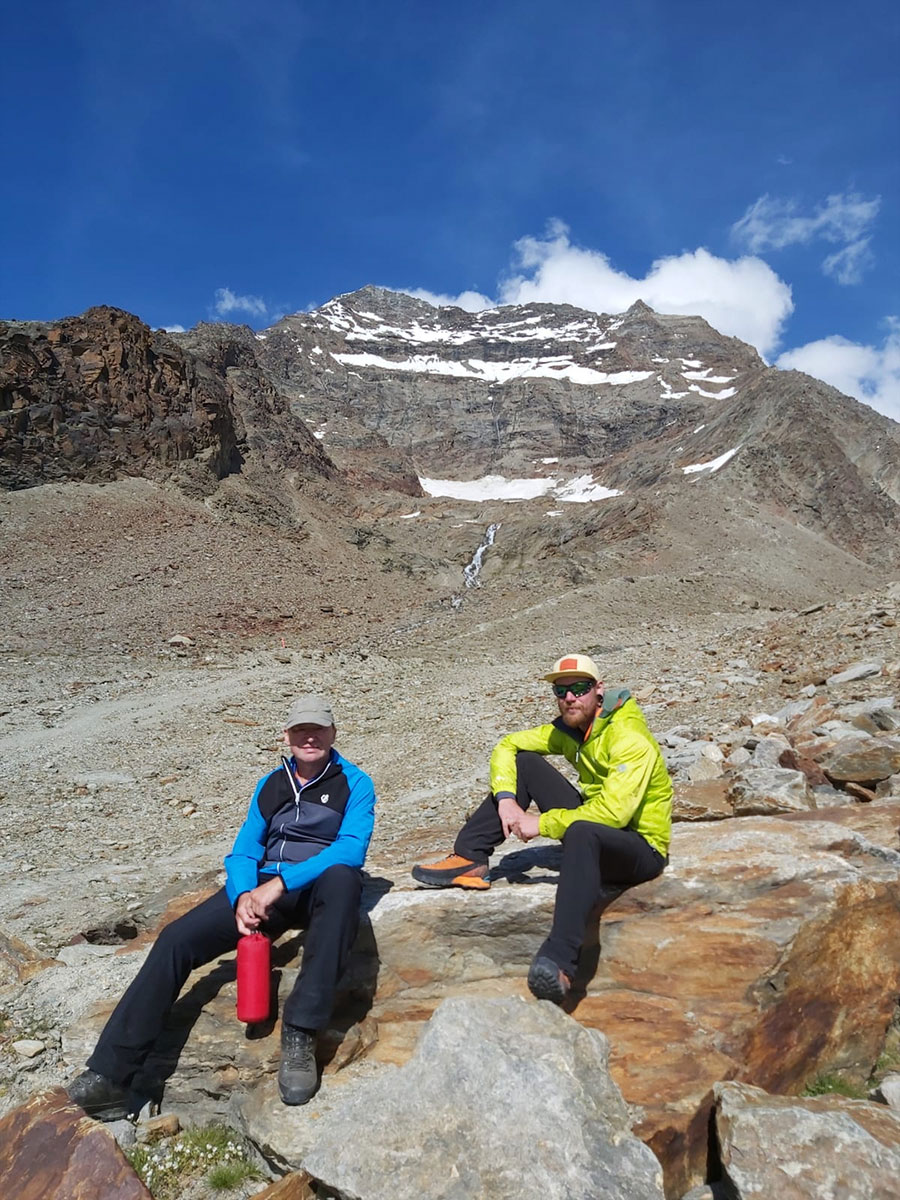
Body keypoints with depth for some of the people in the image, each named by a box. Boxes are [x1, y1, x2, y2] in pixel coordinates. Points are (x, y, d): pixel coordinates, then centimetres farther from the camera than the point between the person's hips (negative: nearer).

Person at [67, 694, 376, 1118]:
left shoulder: (354, 783, -1)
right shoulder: (270, 785, 14)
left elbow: (351, 849, -16)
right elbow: (243, 853, 11)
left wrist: (281, 883, -24)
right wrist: (243, 896, -12)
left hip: (319, 890, -4)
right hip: (263, 890, 5)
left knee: (342, 877, -40)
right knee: (176, 939, -16)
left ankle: (300, 1035, -35)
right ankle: (110, 1075, -11)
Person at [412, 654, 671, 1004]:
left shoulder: (629, 737, -23)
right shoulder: (567, 729, 0)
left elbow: (614, 812, -33)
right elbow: (507, 745, 6)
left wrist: (542, 823, -25)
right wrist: (506, 799, -12)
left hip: (642, 847, -8)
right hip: (591, 833, 8)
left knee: (581, 832, -42)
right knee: (524, 762, -2)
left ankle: (559, 963, -51)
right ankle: (470, 860, -5)